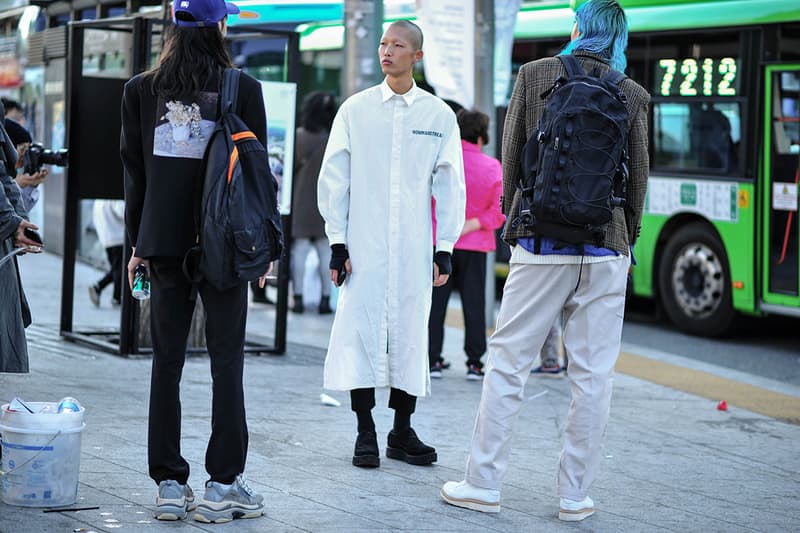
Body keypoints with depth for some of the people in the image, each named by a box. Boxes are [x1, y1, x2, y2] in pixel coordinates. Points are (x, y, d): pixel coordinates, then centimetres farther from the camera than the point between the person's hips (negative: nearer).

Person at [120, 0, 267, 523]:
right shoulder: (243, 89, -5)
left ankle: (170, 484, 9)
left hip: (164, 243, 3)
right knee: (226, 360, 3)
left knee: (167, 361, 8)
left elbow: (135, 171, 7)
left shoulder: (141, 90, 3)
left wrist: (138, 243, 14)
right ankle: (224, 484, 3)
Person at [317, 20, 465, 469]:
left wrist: (445, 249, 3)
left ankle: (402, 432, 13)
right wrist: (337, 242, -1)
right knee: (361, 330, -4)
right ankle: (366, 433, 5)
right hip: (364, 246, -1)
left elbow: (449, 185, 8)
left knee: (410, 335, 3)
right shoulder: (356, 109, 4)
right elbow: (334, 178, 5)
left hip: (414, 249, 1)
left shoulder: (439, 115, 6)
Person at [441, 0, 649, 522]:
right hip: (606, 252, 1)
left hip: (542, 243, -1)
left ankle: (484, 484, 8)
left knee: (508, 363, 6)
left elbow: (511, 158, 4)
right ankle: (575, 495, 9)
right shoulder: (634, 95, 4)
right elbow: (639, 178, 6)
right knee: (593, 376, 5)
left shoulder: (536, 75, 1)